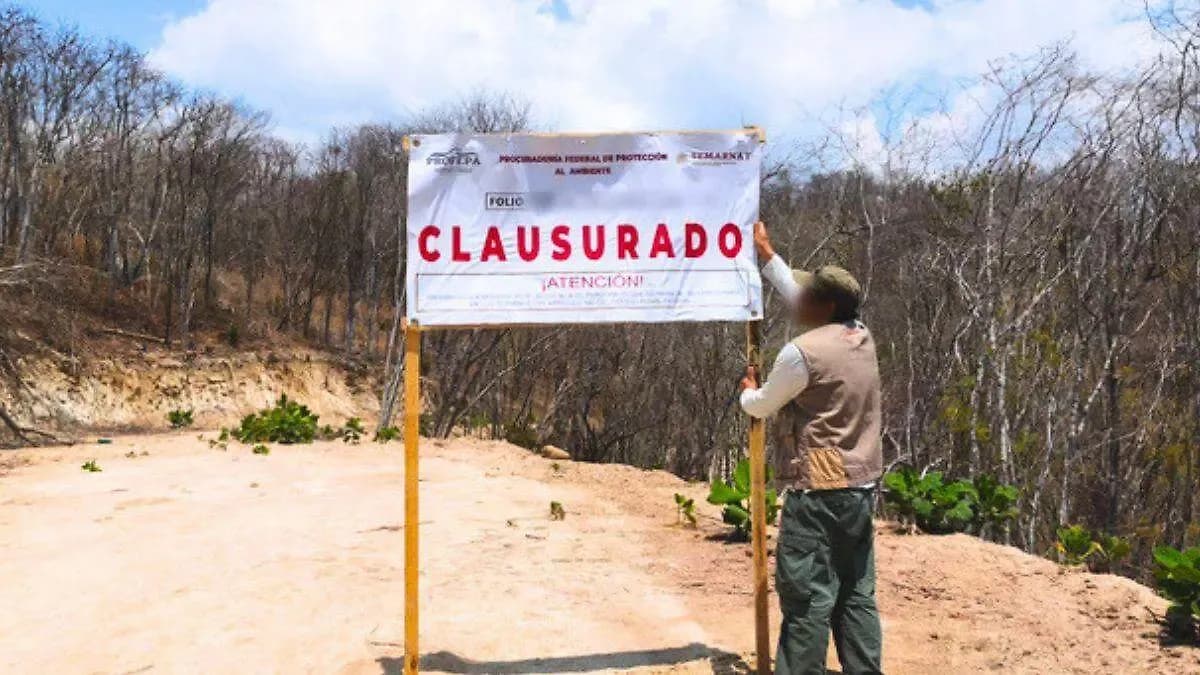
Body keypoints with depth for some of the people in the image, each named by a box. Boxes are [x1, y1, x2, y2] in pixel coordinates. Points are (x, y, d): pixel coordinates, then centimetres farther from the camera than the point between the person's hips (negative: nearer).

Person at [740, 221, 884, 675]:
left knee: (807, 600, -2)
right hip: (861, 490, 8)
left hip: (818, 494, -8)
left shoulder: (802, 352, -15)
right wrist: (766, 255, 30)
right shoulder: (861, 337, 7)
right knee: (856, 598, 12)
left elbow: (761, 406, 0)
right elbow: (802, 302, 22)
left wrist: (747, 392, 24)